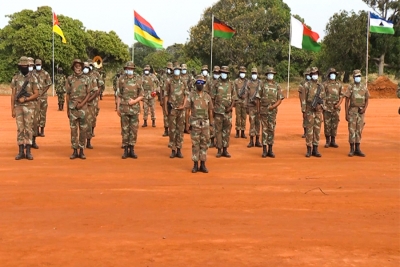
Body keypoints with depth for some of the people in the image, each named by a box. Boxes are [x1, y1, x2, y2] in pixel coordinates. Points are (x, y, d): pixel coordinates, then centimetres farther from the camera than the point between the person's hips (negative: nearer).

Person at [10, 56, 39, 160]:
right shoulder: (15, 78, 4)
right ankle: (21, 152, 7)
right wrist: (12, 109, 0)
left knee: (29, 129, -1)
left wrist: (25, 99, -16)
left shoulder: (33, 78, -1)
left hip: (29, 106, -1)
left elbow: (36, 94, -3)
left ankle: (28, 152, 4)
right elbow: (13, 95, 4)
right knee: (20, 129, 3)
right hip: (18, 107, 2)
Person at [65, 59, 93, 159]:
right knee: (73, 129, 2)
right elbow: (67, 95, 6)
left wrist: (82, 103, -12)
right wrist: (67, 109, 4)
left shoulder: (86, 79, 2)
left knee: (83, 129, 2)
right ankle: (75, 151, 8)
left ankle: (81, 150, 10)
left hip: (83, 106, 0)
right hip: (72, 107, 0)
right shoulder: (69, 79, 4)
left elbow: (89, 93, 2)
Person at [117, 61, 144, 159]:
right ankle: (125, 150, 9)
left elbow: (141, 95, 2)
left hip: (135, 108, 0)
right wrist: (118, 107, 3)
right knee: (125, 129, 3)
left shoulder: (138, 80, 1)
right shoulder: (121, 79, 2)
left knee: (134, 129, 3)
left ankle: (132, 150, 11)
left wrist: (134, 101, -14)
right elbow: (119, 95, 6)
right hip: (124, 108, 0)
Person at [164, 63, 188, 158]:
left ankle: (179, 150, 11)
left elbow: (186, 95, 8)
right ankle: (173, 150, 7)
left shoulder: (183, 83, 7)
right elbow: (166, 95, 0)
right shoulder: (169, 82, 0)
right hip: (172, 109, -2)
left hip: (181, 109, 2)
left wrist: (183, 105, -5)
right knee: (172, 129, 0)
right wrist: (166, 108, -4)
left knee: (180, 129, 5)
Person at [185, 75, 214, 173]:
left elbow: (210, 111, 10)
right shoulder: (191, 95, -2)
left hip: (205, 124, 2)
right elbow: (187, 110, -2)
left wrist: (211, 124, 7)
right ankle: (195, 165, 9)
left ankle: (203, 165, 12)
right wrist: (187, 124, -7)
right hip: (195, 123, -2)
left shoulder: (207, 96, 6)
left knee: (204, 144, 5)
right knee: (195, 144, 1)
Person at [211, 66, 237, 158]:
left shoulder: (231, 85, 6)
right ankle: (219, 150, 7)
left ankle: (225, 149, 11)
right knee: (218, 130, 1)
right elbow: (212, 98, 4)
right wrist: (213, 109, -1)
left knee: (227, 130, 4)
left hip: (228, 111, 1)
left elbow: (234, 98, 6)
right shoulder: (216, 84, 3)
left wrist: (231, 107, -9)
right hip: (218, 111, -1)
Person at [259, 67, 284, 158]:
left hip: (273, 111, 1)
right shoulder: (263, 85, 4)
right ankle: (264, 150, 3)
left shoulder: (277, 86, 5)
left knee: (272, 130, 3)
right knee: (264, 130, 0)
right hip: (264, 110, -1)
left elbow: (280, 99, 2)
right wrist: (259, 111, 2)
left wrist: (274, 106, -15)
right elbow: (260, 99, 6)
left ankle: (270, 150, 9)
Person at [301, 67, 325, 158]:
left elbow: (323, 98, 13)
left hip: (318, 111, 4)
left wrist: (320, 105, -7)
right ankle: (309, 150, 3)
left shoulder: (321, 86, 10)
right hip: (309, 111, -4)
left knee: (317, 130, 4)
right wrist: (304, 111, -9)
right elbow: (304, 99, -4)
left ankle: (315, 150, 10)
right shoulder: (306, 85, -2)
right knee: (309, 130, -3)